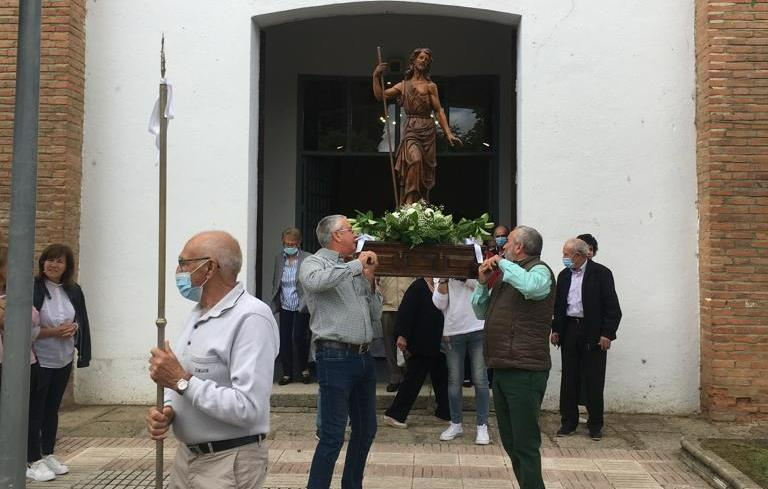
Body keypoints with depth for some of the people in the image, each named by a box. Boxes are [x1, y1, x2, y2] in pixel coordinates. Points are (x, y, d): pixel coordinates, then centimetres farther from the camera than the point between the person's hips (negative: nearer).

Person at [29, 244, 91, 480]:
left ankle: (48, 454, 27)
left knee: (53, 408, 15)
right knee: (34, 410, 3)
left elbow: (83, 321, 11)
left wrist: (74, 328, -11)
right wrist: (54, 332, -22)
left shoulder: (74, 291, 3)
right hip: (38, 361, -5)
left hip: (64, 361, 5)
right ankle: (33, 458, 14)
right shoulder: (32, 289, -13)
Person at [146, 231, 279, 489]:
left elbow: (248, 408, -28)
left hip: (229, 463, -8)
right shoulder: (198, 312, 9)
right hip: (186, 455, 8)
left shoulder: (251, 318, -20)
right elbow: (177, 379, 15)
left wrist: (182, 381, -22)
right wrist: (167, 409, -7)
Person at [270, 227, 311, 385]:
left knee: (298, 338, -11)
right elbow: (275, 282, 16)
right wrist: (275, 301, 8)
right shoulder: (279, 258, 8)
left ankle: (304, 369, 12)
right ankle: (287, 374, 15)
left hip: (301, 307, -4)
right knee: (284, 340, 3)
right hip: (285, 307, 5)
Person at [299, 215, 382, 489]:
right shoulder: (315, 263, -3)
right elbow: (315, 282, -30)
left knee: (366, 430, 16)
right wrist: (357, 264, -18)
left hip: (364, 357, 8)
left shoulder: (354, 269, 17)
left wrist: (369, 278, 5)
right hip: (336, 357, -8)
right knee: (333, 436, -9)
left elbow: (375, 314, 19)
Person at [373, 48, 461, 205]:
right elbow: (380, 95, 10)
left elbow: (438, 111, 1)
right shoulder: (403, 85, 13)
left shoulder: (430, 86, 6)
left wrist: (448, 133, -8)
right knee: (414, 159, -25)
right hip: (410, 130, 0)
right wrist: (376, 77, -2)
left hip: (427, 131, 0)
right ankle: (410, 202, -25)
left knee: (425, 169, 1)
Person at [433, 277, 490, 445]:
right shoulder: (440, 275, 8)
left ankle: (482, 426, 8)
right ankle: (456, 424, 20)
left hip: (478, 330, -2)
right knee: (454, 381, 8)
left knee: (480, 380, 0)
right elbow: (439, 304, -2)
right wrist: (443, 279, -14)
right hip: (452, 333, 2)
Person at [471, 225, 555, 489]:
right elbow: (481, 312, 23)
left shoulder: (539, 270, -7)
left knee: (525, 445, -7)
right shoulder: (507, 276, 19)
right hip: (502, 369, 9)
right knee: (510, 442, 15)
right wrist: (483, 282, 7)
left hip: (524, 371, -9)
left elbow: (530, 286, -32)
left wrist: (502, 262, -17)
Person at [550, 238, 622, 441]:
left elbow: (612, 306, -8)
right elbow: (558, 305, 16)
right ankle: (568, 422, 17)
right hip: (569, 331, 5)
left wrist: (607, 333, -13)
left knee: (594, 380, 2)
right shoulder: (564, 275, 11)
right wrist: (555, 329, 7)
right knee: (569, 379, 7)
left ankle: (595, 424, 14)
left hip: (593, 334, -5)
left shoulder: (600, 273, -6)